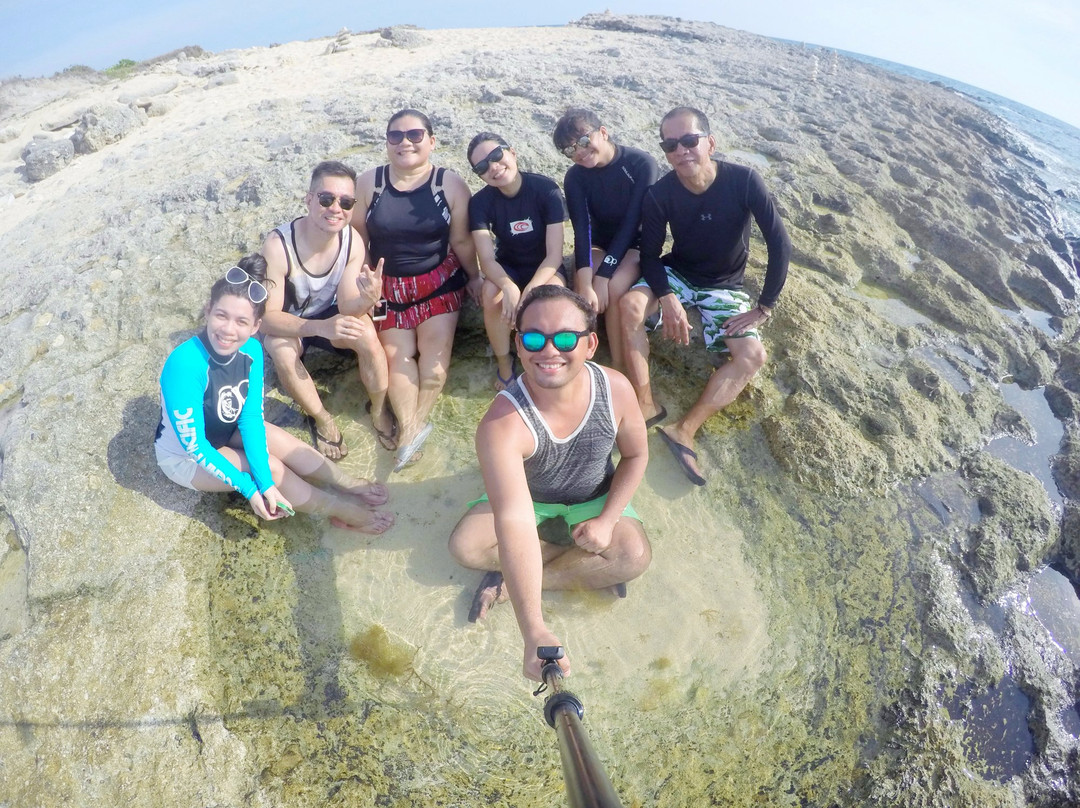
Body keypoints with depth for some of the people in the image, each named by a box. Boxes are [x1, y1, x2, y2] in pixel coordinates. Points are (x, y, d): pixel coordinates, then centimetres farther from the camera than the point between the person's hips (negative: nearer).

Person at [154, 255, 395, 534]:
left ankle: (349, 486, -1)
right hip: (183, 457, -4)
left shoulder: (251, 350, -19)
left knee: (280, 442, -16)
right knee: (273, 467, -19)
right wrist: (249, 488, -29)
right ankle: (341, 509, -4)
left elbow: (251, 417, -19)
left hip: (225, 431, 5)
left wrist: (266, 483, -29)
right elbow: (193, 446, -30)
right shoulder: (184, 364, -36)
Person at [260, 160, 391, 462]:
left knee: (367, 334, -28)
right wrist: (320, 327, -48)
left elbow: (346, 307, -20)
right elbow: (268, 316, -30)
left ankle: (379, 410, -2)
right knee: (281, 349, -34)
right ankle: (321, 419, -7)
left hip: (328, 315, 2)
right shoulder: (278, 245, -31)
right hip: (286, 323, -2)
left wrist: (368, 298, -45)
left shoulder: (352, 241, -21)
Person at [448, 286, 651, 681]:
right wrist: (534, 631, -54)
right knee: (466, 546, -23)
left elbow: (635, 454, -6)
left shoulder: (615, 389, -26)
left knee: (634, 555, -24)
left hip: (594, 499, 2)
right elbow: (514, 523, -48)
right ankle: (590, 570, -6)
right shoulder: (502, 425, -39)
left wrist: (606, 519, -18)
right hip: (526, 498, -1)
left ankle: (507, 585, -10)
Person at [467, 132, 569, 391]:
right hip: (507, 267, 1)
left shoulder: (546, 189, -20)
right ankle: (504, 362, -7)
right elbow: (486, 259, -22)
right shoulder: (480, 202, -14)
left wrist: (529, 291, -39)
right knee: (492, 295, -32)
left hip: (545, 266, -1)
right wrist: (509, 287, -44)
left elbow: (554, 254, -23)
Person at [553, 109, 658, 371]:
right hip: (598, 243, 3)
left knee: (615, 288, -32)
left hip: (635, 244, -2)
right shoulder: (575, 176, -8)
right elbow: (581, 228, -20)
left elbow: (632, 223, -23)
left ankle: (618, 367, -19)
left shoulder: (642, 163, -18)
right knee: (581, 287, -29)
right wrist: (585, 284, -35)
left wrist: (602, 275, -31)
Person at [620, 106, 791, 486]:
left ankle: (685, 430, -22)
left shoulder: (744, 181, -20)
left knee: (753, 354, -23)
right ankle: (646, 405, -21)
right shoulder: (660, 194, -16)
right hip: (677, 274, 1)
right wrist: (667, 298, -28)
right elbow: (649, 254, -10)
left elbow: (780, 244, -17)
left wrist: (764, 307, -17)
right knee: (630, 304, -30)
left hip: (724, 287, 0)